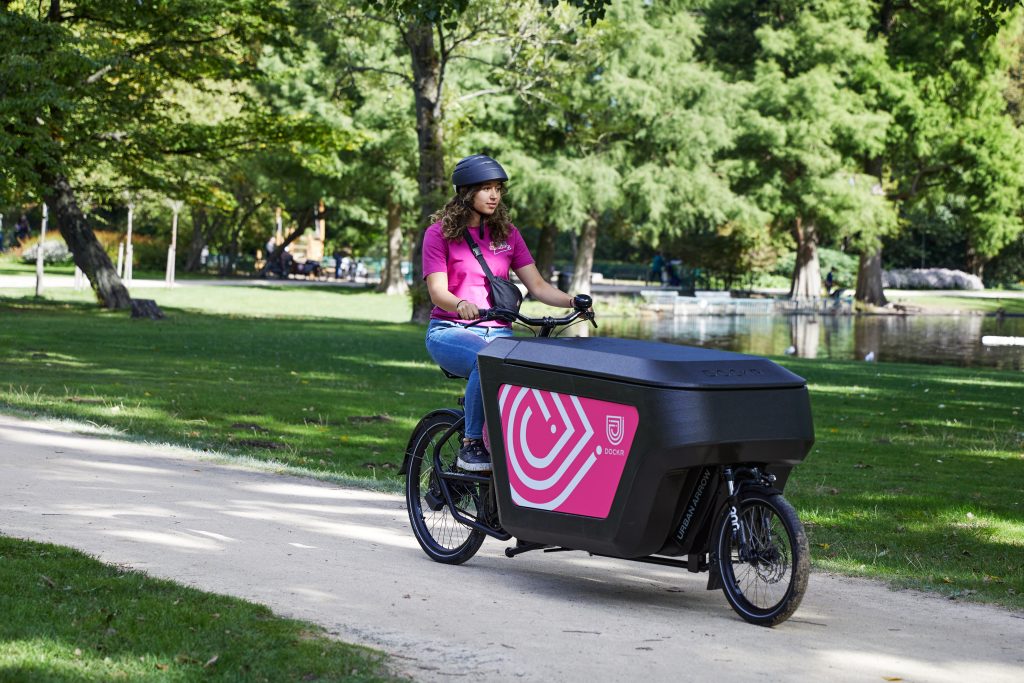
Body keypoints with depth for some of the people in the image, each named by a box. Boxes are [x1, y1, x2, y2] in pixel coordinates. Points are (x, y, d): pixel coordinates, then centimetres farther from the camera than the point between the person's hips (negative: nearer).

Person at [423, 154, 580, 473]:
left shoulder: (507, 234, 14)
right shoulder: (439, 233, 2)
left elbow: (537, 285, 8)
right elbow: (437, 292, -9)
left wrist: (572, 301, -12)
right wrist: (461, 305, -32)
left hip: (497, 331, 3)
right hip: (450, 332, -3)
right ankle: (471, 446, -27)